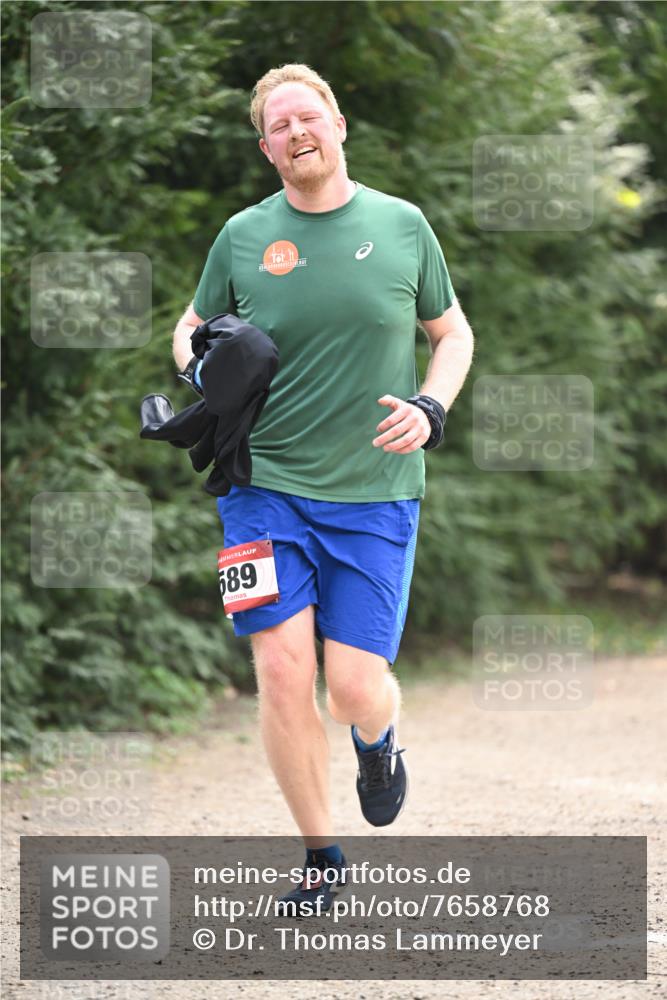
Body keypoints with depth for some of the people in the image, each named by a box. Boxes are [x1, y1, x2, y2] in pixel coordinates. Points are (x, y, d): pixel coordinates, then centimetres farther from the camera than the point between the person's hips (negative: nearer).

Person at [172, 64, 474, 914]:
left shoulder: (402, 226, 3)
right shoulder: (242, 236, 3)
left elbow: (453, 332, 14)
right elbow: (191, 327, 18)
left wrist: (430, 407, -4)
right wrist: (202, 368, -5)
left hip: (376, 493, -1)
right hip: (267, 485, 1)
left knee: (355, 691, -7)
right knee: (282, 673, -8)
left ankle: (378, 739, 32)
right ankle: (322, 860, 10)